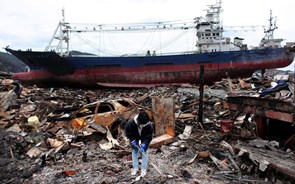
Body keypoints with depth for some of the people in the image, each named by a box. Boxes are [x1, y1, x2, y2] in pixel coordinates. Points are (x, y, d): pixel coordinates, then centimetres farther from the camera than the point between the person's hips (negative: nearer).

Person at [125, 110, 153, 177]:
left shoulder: (149, 125, -35)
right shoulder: (131, 123, -35)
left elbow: (149, 137, -26)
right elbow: (127, 132, -17)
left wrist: (144, 145, -34)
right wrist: (132, 140, -22)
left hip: (144, 139, -1)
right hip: (134, 138, 1)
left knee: (144, 152, -1)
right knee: (134, 151, 7)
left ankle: (144, 169, 11)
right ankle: (135, 168, 21)